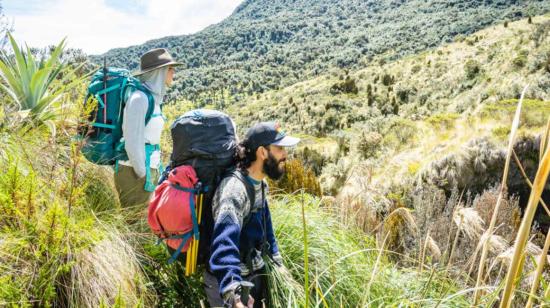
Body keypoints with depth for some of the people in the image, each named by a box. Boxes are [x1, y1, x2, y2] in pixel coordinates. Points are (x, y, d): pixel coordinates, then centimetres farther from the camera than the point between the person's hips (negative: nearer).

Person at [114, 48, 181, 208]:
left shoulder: (154, 97, 11)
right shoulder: (140, 98, -16)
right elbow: (132, 142, -20)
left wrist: (154, 173, 15)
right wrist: (143, 175, -14)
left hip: (149, 168, 8)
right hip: (135, 171, -8)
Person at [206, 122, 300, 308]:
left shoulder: (260, 184, 0)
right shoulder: (235, 189, -30)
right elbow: (224, 243, -43)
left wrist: (275, 255, 21)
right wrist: (233, 290, -55)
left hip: (256, 272, 8)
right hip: (228, 279, -8)